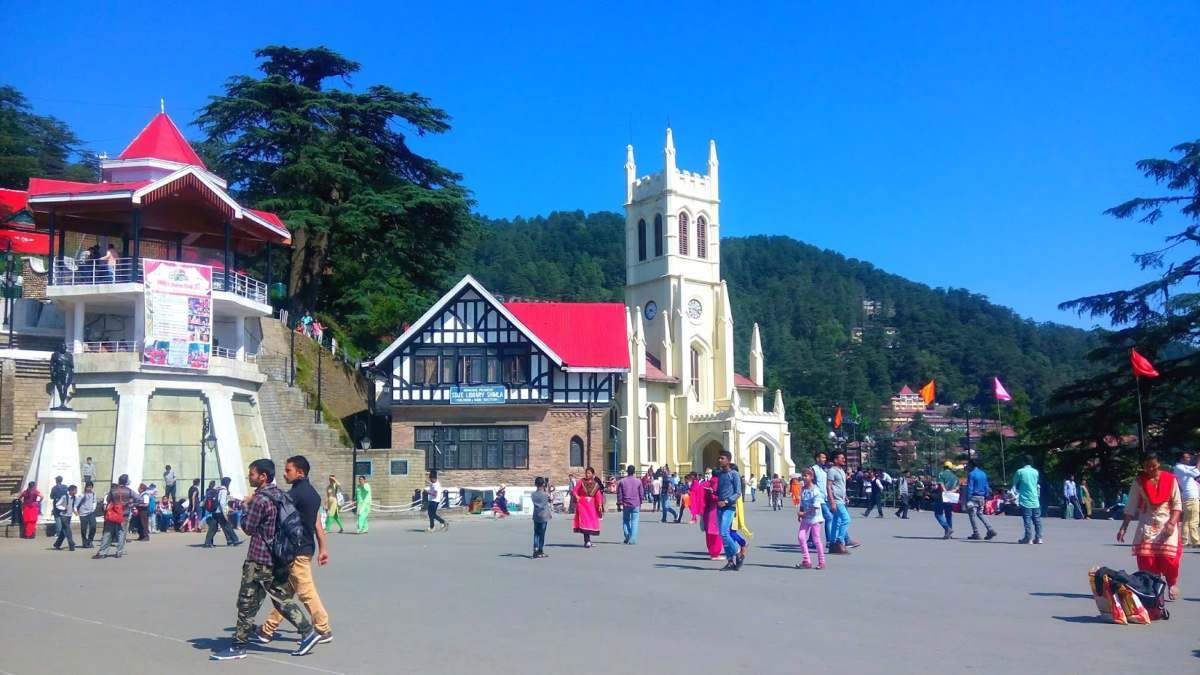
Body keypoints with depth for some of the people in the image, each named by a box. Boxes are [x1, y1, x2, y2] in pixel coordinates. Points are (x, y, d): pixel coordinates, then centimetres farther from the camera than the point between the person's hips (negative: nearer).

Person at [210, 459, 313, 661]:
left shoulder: (259, 500, -17)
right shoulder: (280, 495, 9)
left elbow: (248, 529, -11)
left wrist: (246, 506, 2)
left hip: (259, 560, -9)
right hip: (280, 558, 9)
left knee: (247, 602, 2)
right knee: (283, 598, 14)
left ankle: (238, 646, 10)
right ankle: (308, 631, 10)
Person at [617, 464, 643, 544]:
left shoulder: (622, 481, -2)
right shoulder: (638, 481, -1)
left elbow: (619, 494, 0)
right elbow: (641, 494, 4)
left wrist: (619, 504, 8)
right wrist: (640, 503, 17)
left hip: (626, 505, 0)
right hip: (636, 505, 0)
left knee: (626, 521, 14)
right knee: (634, 522, 2)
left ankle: (627, 537, 3)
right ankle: (633, 539, -4)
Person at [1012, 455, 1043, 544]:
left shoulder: (1020, 471, -6)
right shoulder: (1036, 472, 6)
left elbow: (1015, 484, 5)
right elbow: (1036, 483, 17)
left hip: (1025, 500, -4)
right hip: (1035, 500, 4)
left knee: (1027, 520, -5)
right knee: (1037, 519, 10)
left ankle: (1029, 538, -7)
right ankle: (1038, 538, 10)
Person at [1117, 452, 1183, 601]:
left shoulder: (1170, 479, 0)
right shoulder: (1139, 481, 2)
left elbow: (1177, 504, 1)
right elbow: (1131, 506, 2)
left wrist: (1172, 523, -13)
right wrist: (1123, 528, -2)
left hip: (1166, 525, -1)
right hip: (1147, 526, 1)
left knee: (1168, 557, -10)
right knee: (1145, 559, -7)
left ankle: (1173, 584, 16)